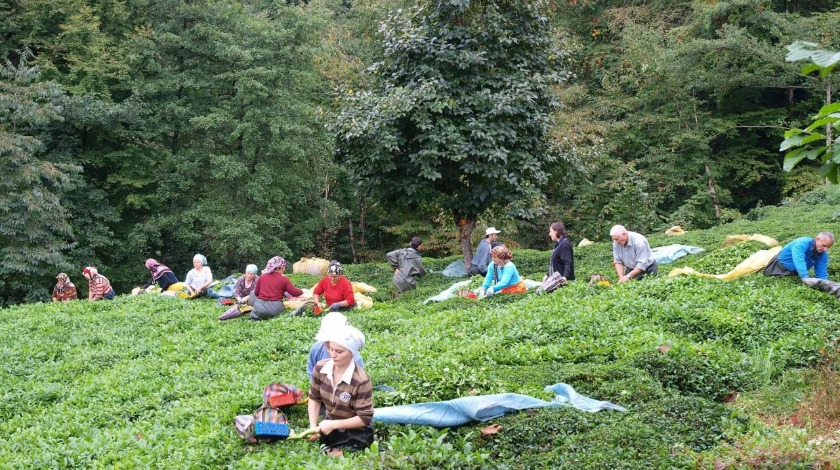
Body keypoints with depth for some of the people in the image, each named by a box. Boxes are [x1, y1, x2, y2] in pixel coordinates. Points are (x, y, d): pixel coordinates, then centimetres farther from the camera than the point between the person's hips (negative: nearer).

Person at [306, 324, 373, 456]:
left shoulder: (361, 381, -27)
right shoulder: (321, 368, -12)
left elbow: (365, 418, -21)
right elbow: (314, 398, 2)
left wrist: (334, 424, -22)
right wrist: (313, 427, -11)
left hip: (354, 431, -5)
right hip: (329, 424, 5)